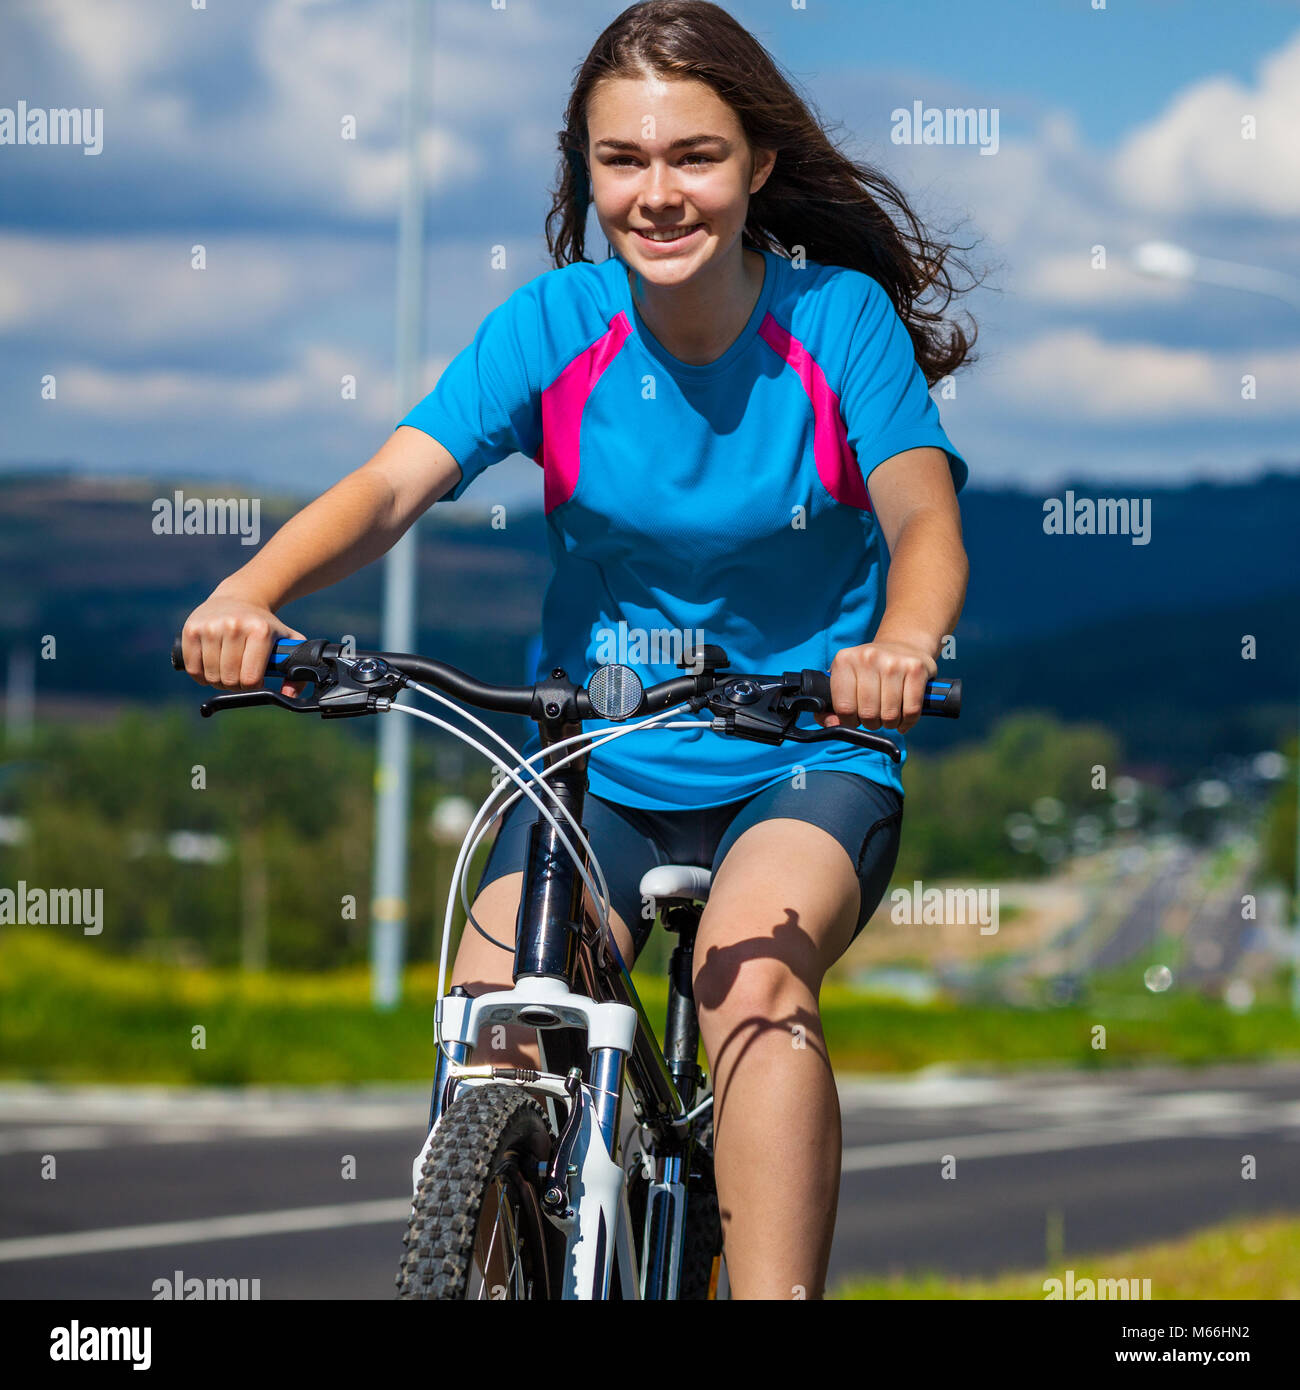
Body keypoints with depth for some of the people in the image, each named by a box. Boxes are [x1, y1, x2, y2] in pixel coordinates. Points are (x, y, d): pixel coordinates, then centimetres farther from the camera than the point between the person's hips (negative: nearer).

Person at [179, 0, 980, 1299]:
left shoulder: (840, 318, -9)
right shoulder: (555, 325, -6)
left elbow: (924, 517, -22)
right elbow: (395, 481, -18)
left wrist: (901, 642, -46)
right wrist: (251, 590, -39)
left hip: (805, 764, -2)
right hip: (596, 767, 2)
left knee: (752, 980, -33)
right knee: (491, 1035, -22)